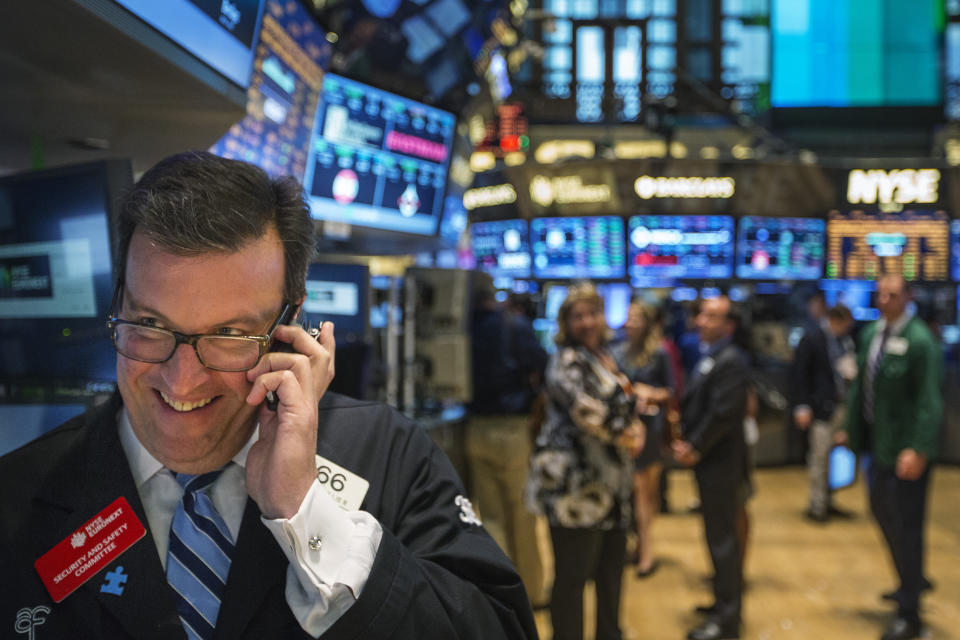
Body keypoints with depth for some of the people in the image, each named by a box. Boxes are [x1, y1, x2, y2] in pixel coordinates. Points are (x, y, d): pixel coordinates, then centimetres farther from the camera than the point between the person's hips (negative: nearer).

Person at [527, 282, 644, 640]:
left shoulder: (604, 357, 14)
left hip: (609, 482, 9)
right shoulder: (567, 360, -12)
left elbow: (625, 404, 21)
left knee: (611, 570, 19)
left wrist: (636, 427, 0)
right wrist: (623, 436, -15)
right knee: (573, 576, 0)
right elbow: (583, 406, -28)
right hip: (575, 482, -9)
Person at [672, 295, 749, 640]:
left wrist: (695, 449, -14)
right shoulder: (708, 357, 13)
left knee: (722, 537, -1)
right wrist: (684, 442, 4)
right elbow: (694, 404, 16)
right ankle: (726, 599, 30)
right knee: (719, 533, 17)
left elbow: (722, 414, -21)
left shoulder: (731, 360, -16)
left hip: (720, 463, -9)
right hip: (708, 461, 9)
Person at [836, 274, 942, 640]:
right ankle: (914, 581, 46)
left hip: (906, 448, -8)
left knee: (905, 527, 1)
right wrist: (850, 428, 13)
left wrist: (918, 450, -27)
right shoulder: (870, 334, 5)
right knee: (883, 513, 22)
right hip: (876, 442, 8)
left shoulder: (919, 341, -18)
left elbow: (928, 401, -21)